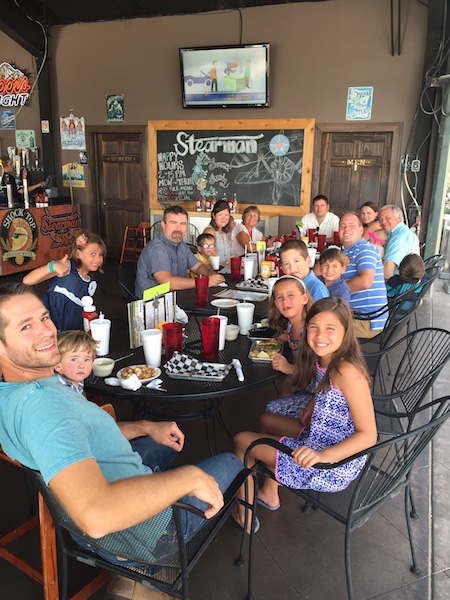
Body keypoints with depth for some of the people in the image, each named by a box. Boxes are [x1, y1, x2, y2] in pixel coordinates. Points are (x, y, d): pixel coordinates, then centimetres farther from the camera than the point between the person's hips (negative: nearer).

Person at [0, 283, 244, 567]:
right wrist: (190, 477, -37)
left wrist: (147, 428, 10)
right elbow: (96, 516, -49)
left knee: (164, 446, 36)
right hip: (145, 534, -8)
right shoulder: (40, 401, -39)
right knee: (231, 461, 12)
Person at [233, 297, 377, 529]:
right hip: (318, 439, 9)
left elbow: (368, 434, -27)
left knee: (242, 440, 1)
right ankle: (269, 493, 39)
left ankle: (244, 515, 23)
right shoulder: (323, 361, -2)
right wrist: (311, 406, 0)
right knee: (268, 420, 25)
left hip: (334, 467, -9)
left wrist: (322, 455, -37)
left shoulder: (347, 371, -28)